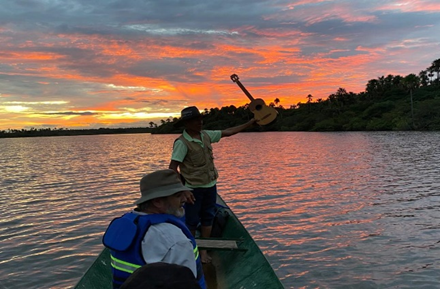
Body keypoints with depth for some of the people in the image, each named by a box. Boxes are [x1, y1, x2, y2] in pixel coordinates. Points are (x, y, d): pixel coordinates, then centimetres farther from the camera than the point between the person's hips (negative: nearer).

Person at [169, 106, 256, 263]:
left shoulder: (205, 135, 1)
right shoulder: (182, 142, -18)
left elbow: (227, 132, 11)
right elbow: (172, 168, -20)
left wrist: (250, 122, 12)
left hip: (210, 185, 7)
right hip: (193, 188, -6)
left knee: (208, 218, 14)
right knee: (192, 221, 4)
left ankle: (203, 251, 29)